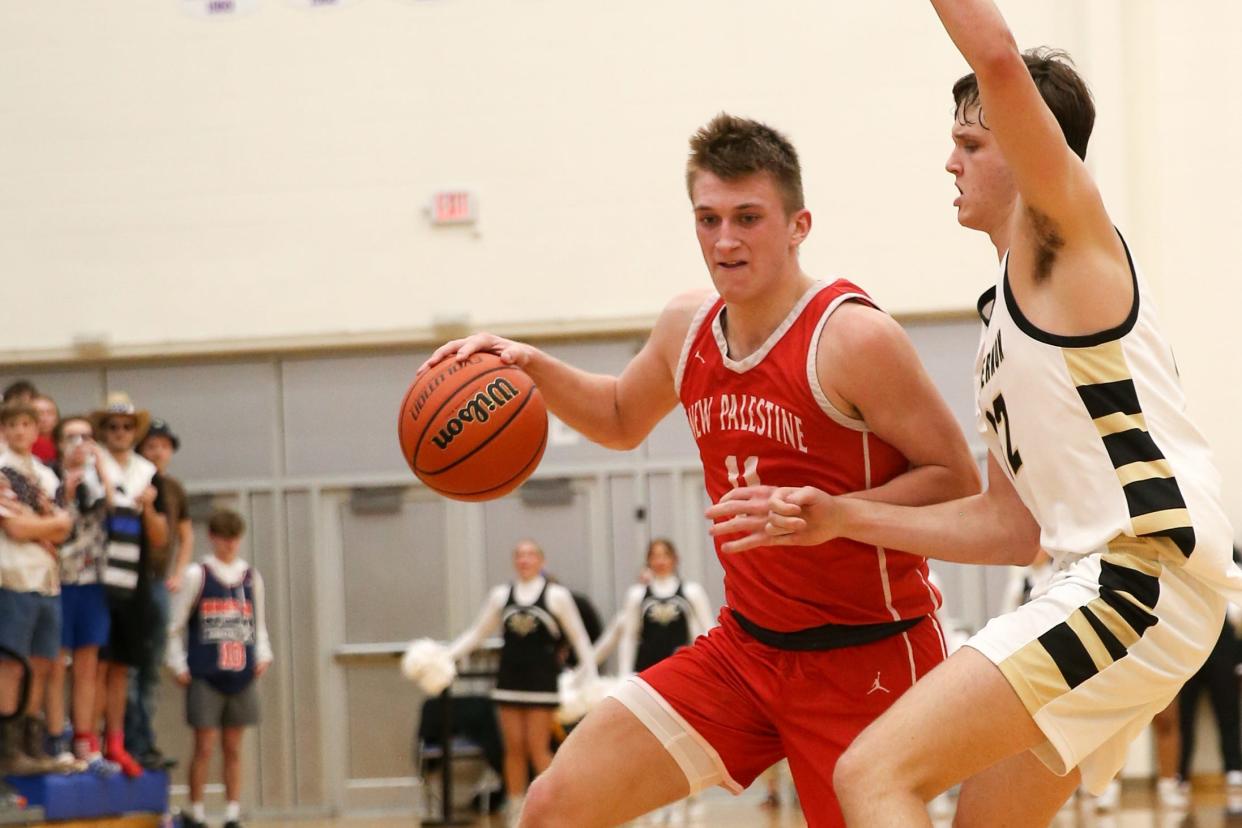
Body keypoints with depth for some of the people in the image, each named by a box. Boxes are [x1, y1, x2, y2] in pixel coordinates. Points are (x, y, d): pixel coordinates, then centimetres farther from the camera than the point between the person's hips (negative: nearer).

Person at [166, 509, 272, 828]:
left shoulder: (251, 577, 11)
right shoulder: (197, 575, 0)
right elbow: (175, 624, 2)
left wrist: (263, 655, 5)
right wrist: (178, 665, -3)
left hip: (241, 677, 3)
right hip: (205, 678, -3)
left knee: (233, 748, 7)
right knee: (205, 747, -4)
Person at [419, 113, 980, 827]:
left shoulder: (852, 337, -17)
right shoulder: (688, 327, 4)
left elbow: (957, 481, -15)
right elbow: (623, 420, 25)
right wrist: (531, 367, 8)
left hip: (866, 655, -6)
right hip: (747, 646, 6)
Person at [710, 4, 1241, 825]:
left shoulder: (1067, 225, -2)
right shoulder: (1009, 316, 23)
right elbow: (1013, 526, 23)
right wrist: (846, 519, 18)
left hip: (1142, 573, -10)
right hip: (1118, 580, 10)